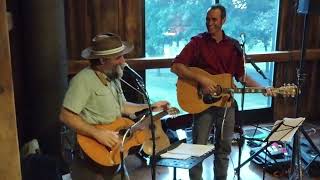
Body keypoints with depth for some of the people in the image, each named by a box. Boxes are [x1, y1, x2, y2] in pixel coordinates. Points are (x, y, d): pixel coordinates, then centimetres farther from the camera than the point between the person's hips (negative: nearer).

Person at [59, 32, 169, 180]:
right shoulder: (84, 80, -17)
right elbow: (66, 116, -22)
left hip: (116, 143, 8)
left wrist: (151, 107, 17)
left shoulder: (113, 78, 12)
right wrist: (97, 133, -28)